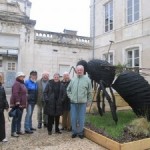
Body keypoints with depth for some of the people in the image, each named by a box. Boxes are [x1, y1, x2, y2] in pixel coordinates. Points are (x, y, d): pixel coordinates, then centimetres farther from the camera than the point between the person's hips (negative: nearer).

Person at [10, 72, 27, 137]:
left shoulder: (22, 84, 17)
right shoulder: (16, 83, -13)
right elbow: (15, 94, -24)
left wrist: (24, 103, 21)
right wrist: (17, 102, -27)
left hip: (21, 104, 10)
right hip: (17, 104, -10)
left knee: (19, 118, 15)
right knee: (16, 118, -5)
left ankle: (18, 130, 25)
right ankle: (13, 132, 2)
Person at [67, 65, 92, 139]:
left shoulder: (87, 79, -1)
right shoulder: (73, 79, 7)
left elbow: (89, 92, 2)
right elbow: (68, 90, 17)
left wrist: (88, 101, 1)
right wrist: (71, 97, 6)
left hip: (82, 103, -2)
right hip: (73, 103, 2)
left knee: (81, 119, 5)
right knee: (73, 118, 8)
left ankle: (80, 132, 22)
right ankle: (74, 132, 24)